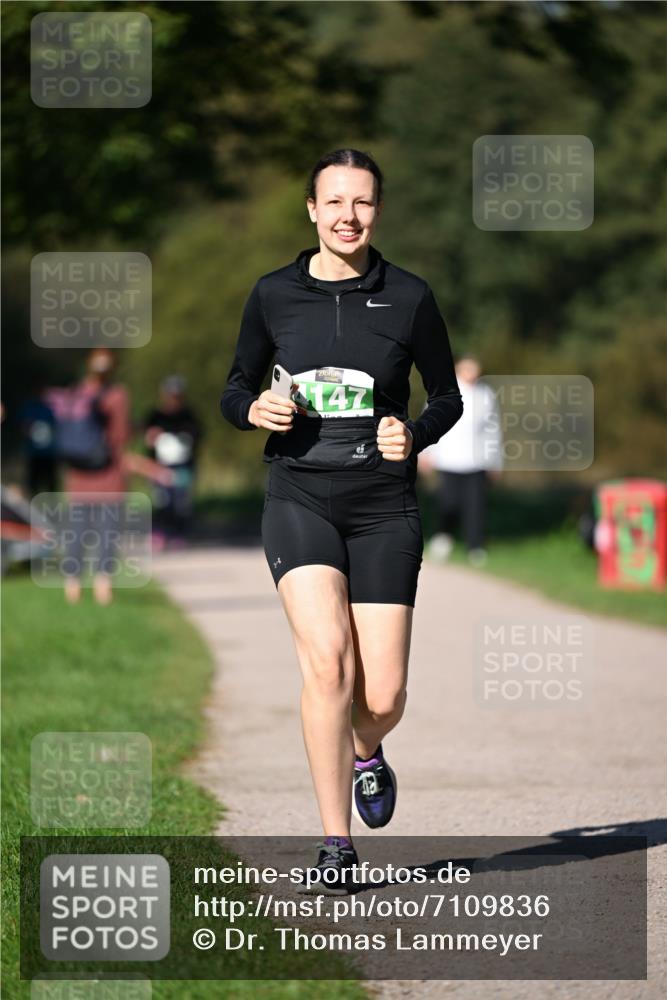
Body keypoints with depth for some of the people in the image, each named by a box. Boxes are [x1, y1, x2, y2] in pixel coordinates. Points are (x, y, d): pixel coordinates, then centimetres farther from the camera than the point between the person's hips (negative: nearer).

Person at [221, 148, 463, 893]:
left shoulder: (409, 298, 1)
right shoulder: (274, 295, 4)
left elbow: (447, 398, 11)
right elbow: (235, 389, 15)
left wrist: (414, 435, -10)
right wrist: (255, 409, -8)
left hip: (384, 507, 0)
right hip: (299, 499, 0)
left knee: (382, 697, -4)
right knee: (329, 662, -21)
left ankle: (366, 752, 36)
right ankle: (336, 845, -12)